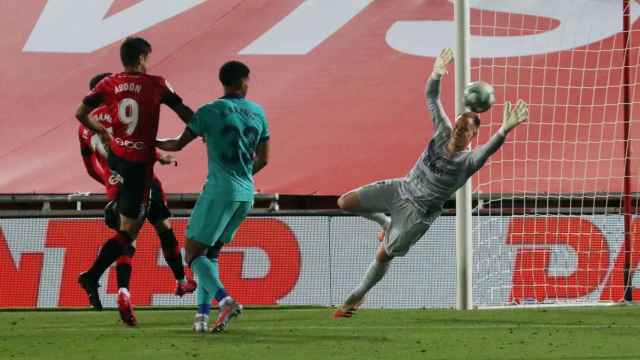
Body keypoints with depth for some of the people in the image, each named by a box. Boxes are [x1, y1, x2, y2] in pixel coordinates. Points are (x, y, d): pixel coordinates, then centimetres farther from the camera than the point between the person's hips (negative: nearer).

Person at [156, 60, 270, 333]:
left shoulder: (210, 112, -6)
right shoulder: (257, 113, 9)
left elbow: (178, 144, -1)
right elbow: (263, 159, 14)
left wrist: (154, 143, 18)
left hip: (220, 190, -6)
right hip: (246, 193, 6)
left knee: (193, 253, -2)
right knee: (211, 253, 16)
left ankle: (225, 300, -23)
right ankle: (202, 314, 5)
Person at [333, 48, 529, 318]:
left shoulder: (469, 161, -25)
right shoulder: (443, 133, -10)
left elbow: (490, 148, -47)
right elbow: (432, 99, -8)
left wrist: (504, 130, -65)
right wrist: (437, 75, -25)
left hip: (418, 212, -5)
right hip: (401, 189, 5)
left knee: (383, 255, 2)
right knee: (345, 203, 3)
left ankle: (357, 296, 26)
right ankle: (386, 224, 28)